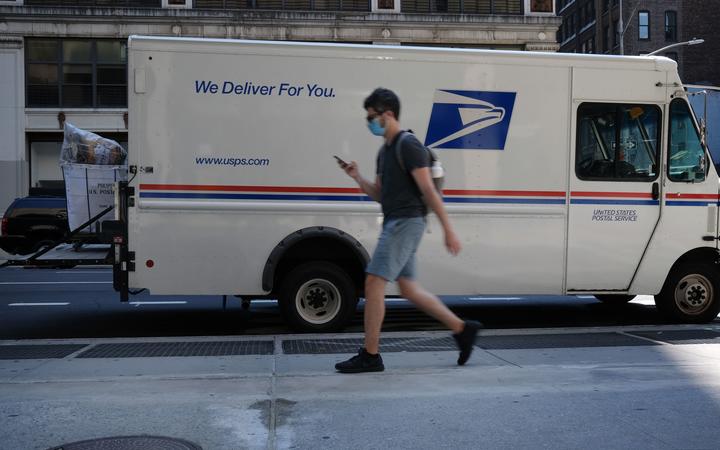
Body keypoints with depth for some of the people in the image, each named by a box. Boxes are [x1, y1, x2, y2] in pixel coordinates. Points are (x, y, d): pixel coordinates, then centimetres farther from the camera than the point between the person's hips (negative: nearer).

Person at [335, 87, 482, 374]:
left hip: (406, 221, -10)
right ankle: (462, 329, 23)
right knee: (408, 288, 13)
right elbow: (379, 195, 20)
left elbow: (429, 191, -15)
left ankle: (370, 356, -3)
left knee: (373, 284, -11)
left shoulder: (409, 146, -11)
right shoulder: (384, 151, 17)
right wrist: (357, 178, 4)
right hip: (394, 223, 10)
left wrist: (448, 230, -16)